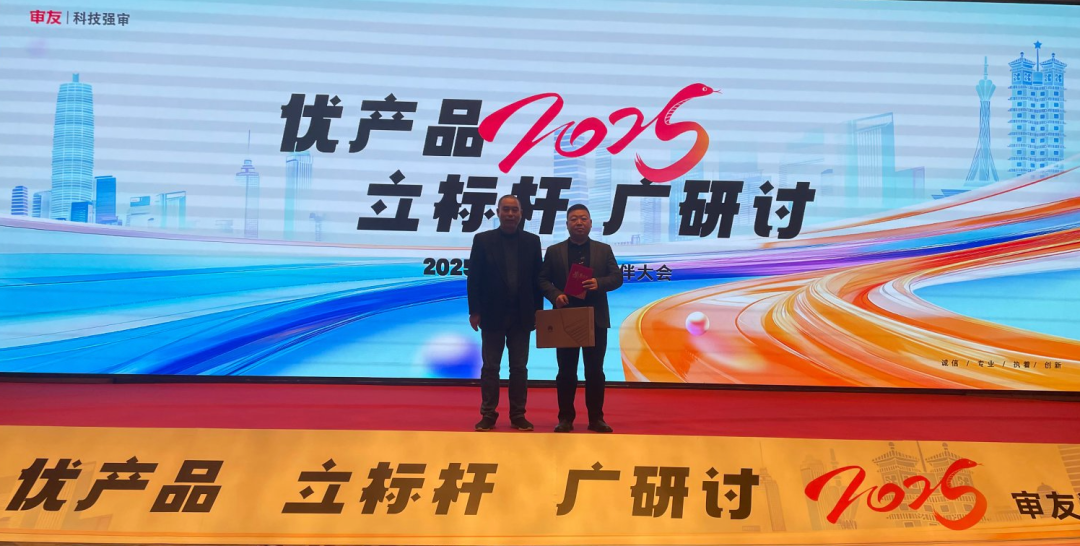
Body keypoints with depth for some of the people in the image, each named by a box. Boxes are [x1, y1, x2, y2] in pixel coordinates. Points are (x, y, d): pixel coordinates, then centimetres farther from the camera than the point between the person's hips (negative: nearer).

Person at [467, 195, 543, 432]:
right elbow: (474, 278, -2)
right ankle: (488, 415, 10)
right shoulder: (482, 240, 0)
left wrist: (537, 311, 1)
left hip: (521, 315, 1)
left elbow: (537, 279, 5)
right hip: (492, 314, -1)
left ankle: (518, 415, 12)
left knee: (519, 368, 5)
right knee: (490, 367, 4)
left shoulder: (532, 241, 5)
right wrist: (474, 311, -7)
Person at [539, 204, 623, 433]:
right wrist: (555, 295, -15)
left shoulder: (604, 250, 8)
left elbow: (617, 277, 3)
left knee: (595, 370, 3)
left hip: (596, 319, 0)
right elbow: (543, 279, 3)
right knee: (566, 371, 3)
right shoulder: (554, 251, 6)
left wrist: (599, 283, -16)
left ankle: (596, 418, 10)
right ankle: (565, 418, 8)